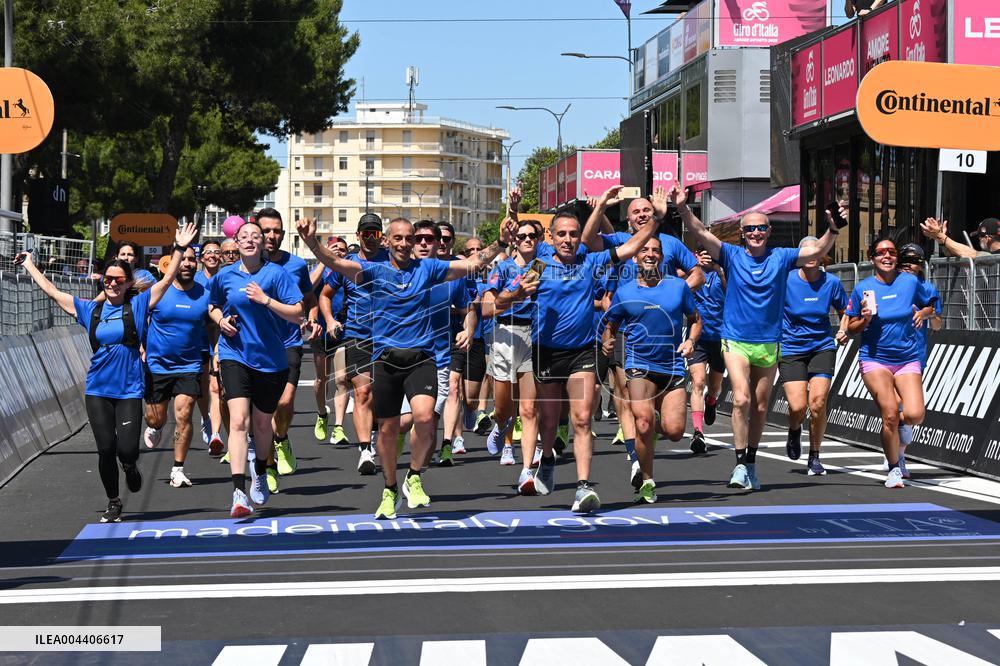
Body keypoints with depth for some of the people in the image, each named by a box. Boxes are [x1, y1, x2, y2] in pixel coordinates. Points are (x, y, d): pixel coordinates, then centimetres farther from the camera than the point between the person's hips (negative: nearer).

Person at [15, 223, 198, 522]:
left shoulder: (138, 305, 1)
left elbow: (167, 279, -3)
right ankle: (113, 504, 18)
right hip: (97, 389, 2)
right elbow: (51, 291, 15)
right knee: (105, 449, 1)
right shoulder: (90, 309, 8)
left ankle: (131, 468, 29)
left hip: (129, 389, -2)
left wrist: (179, 248, -11)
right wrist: (29, 265, 20)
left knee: (127, 449, -8)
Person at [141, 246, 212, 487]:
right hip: (157, 365, 0)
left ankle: (178, 470, 0)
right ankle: (155, 428, 48)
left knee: (183, 416, -11)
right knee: (155, 418, 10)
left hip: (190, 366, 0)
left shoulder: (206, 295, -2)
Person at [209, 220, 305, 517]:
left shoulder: (276, 274, -4)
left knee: (262, 424, 15)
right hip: (235, 356, 0)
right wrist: (221, 320, 0)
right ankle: (239, 494, -25)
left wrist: (266, 300, -20)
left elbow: (297, 314, -9)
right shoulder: (225, 276, 3)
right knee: (238, 420, -18)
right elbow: (213, 306, 22)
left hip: (271, 359, 0)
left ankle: (260, 473, 46)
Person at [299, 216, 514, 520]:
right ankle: (390, 491, 28)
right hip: (386, 360, 0)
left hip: (420, 358, 0)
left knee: (424, 417, -23)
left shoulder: (427, 268, 9)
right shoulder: (374, 271, 5)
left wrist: (500, 244, -6)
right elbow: (336, 263, -8)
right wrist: (311, 241, -26)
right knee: (387, 429, 6)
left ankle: (414, 477, 1)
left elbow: (473, 263, 8)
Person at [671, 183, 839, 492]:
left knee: (760, 407, 10)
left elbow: (818, 250, -4)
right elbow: (701, 233, -10)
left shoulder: (781, 257, 3)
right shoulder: (732, 256, 0)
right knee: (742, 399, -19)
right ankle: (740, 465, -15)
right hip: (736, 341, -2)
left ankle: (751, 464, 24)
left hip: (768, 344, 3)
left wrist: (832, 228, -23)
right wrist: (683, 208, -25)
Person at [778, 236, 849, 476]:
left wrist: (843, 331, -4)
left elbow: (844, 311, 13)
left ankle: (814, 457, 7)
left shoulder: (831, 282, -1)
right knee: (797, 407, -13)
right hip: (791, 348, -1)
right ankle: (794, 431, 26)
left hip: (823, 347, 1)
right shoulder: (786, 280, -7)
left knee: (818, 403, -13)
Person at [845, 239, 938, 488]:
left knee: (915, 415, -16)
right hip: (874, 358, -2)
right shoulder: (863, 288, -1)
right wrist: (865, 319, -14)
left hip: (908, 358, 2)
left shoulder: (910, 281, 2)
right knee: (890, 415, -15)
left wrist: (924, 313, -3)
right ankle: (894, 468, 5)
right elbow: (852, 328, 7)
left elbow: (931, 304, 19)